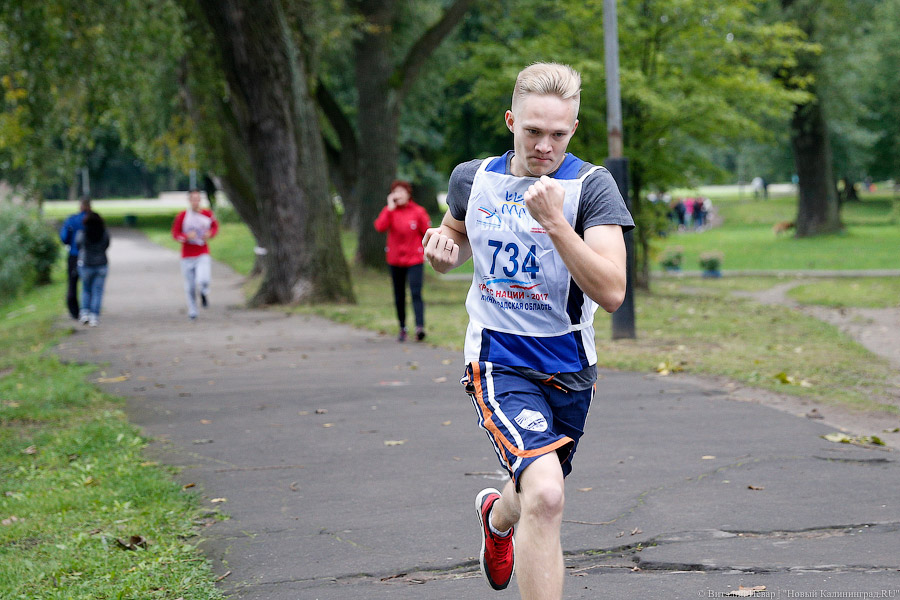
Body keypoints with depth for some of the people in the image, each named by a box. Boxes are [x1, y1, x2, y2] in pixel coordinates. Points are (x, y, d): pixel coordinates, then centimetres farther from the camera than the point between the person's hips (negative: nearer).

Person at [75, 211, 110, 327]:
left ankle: (85, 313, 8)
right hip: (101, 265, 1)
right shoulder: (105, 233, -5)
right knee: (97, 292, 6)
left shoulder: (81, 233, -10)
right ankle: (94, 317, -1)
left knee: (86, 290, 20)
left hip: (85, 265, -1)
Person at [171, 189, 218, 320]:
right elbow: (175, 234, -1)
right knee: (190, 286, 6)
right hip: (187, 256, 0)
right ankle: (192, 310, 27)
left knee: (202, 281, -22)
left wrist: (210, 234, -7)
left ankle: (204, 294, 14)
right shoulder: (182, 216, -6)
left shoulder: (208, 214, -1)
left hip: (203, 255, 0)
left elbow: (215, 227, 15)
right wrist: (187, 236, -20)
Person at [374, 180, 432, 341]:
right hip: (395, 260, 3)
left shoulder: (418, 212, -3)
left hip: (414, 260, -3)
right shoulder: (389, 211, 3)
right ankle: (402, 328, 20)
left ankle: (420, 327, -25)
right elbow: (380, 227, -15)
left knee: (416, 293, -17)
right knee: (399, 296, 10)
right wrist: (390, 208, -16)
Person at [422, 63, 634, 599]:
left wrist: (555, 221, -32)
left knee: (536, 495, 23)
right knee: (545, 495, -25)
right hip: (500, 362, -1)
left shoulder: (591, 185, -11)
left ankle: (496, 516, 60)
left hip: (570, 367, 1)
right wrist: (445, 250, -1)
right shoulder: (471, 178, -1)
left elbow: (612, 293, -22)